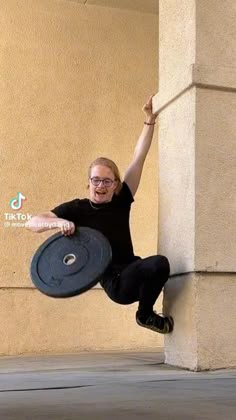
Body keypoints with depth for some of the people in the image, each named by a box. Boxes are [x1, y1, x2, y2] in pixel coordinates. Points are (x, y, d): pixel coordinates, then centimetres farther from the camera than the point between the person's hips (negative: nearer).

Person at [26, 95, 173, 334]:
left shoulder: (121, 201, 5)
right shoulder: (77, 208, -4)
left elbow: (138, 158, 3)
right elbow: (32, 223, -7)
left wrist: (150, 120, 1)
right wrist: (59, 222, -26)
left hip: (133, 275, 6)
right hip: (115, 282, -6)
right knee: (158, 263, -30)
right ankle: (145, 315, -5)